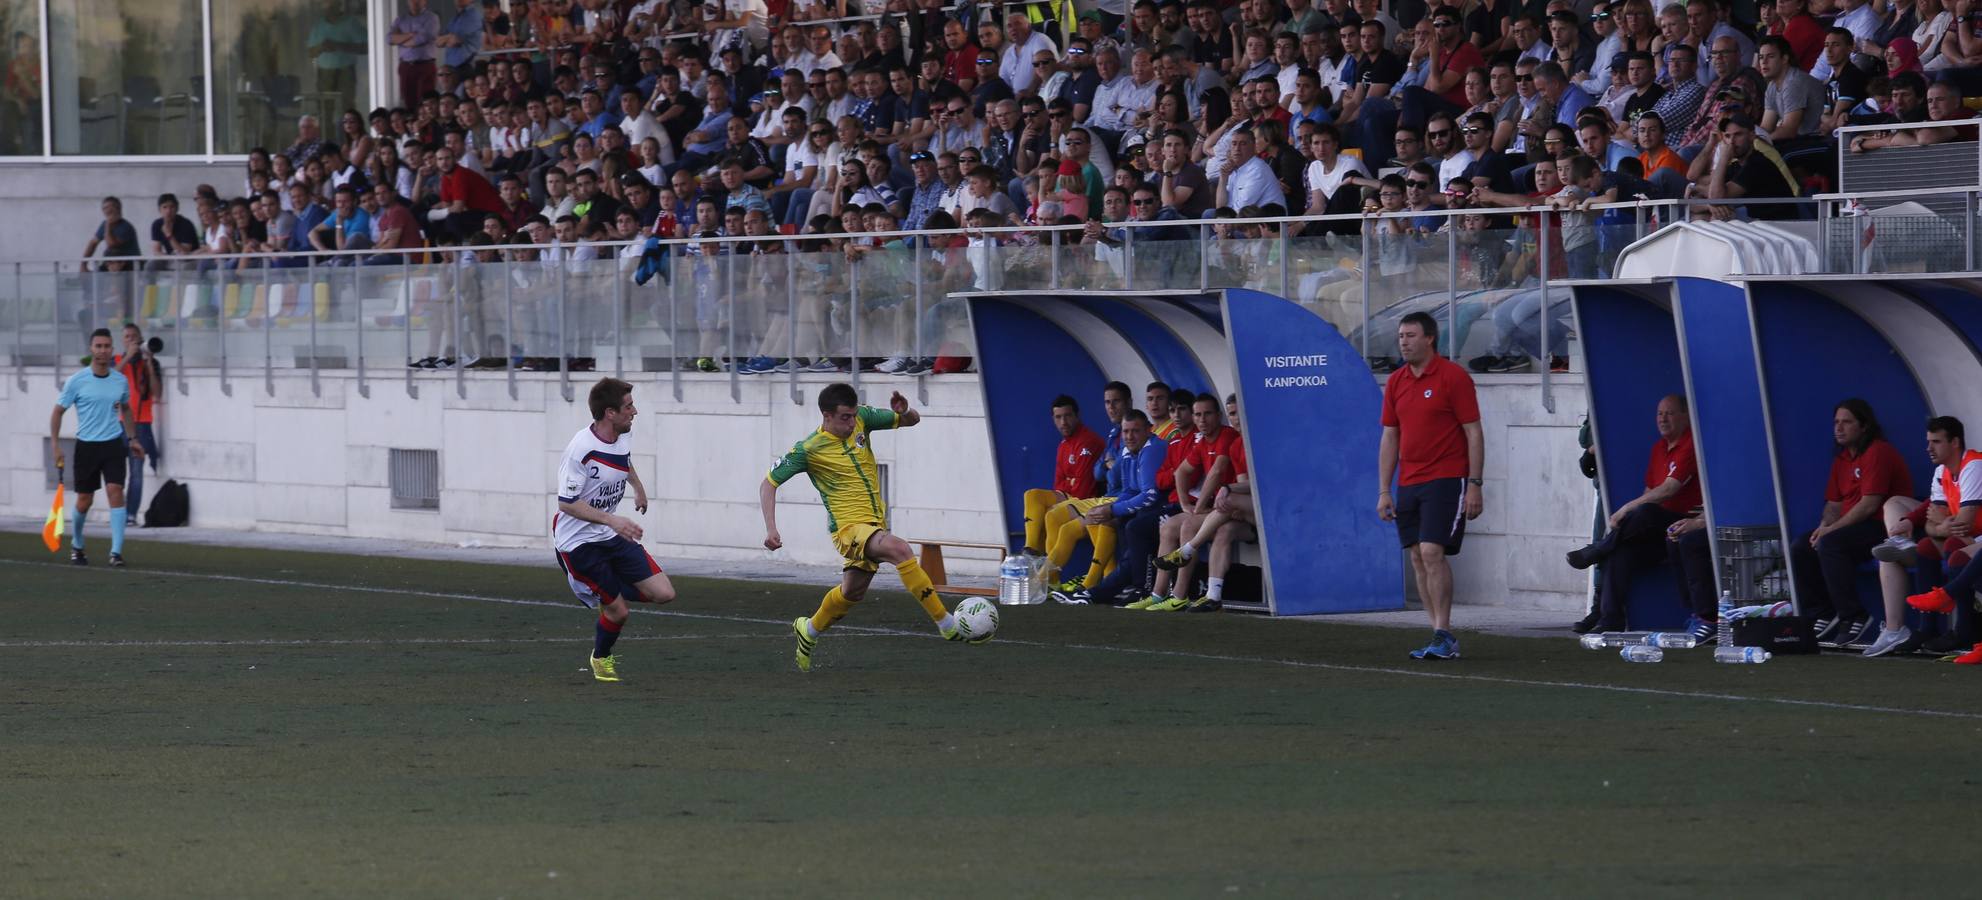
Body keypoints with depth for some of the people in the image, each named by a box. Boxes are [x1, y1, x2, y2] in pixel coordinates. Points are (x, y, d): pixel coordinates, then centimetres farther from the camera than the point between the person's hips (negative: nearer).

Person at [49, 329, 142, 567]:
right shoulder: (76, 382, -6)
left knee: (116, 492, -15)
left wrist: (132, 438, 18)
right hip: (86, 446, -1)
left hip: (113, 444, 1)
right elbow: (57, 412, -1)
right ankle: (76, 546, 31)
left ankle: (116, 552, -16)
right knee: (84, 500, 5)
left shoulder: (121, 381, 3)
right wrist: (56, 446, -7)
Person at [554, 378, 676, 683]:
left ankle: (605, 591, 23)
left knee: (663, 593, -2)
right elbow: (567, 503, -24)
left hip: (613, 536, 7)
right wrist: (612, 520, -32)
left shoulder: (622, 439, -1)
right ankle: (600, 659, 27)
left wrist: (638, 487, 41)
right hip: (579, 541, -7)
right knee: (618, 611, -4)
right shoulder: (580, 450, -26)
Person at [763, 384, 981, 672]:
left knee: (852, 593, 21)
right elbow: (769, 484, -5)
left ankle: (808, 630, 50)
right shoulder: (808, 450, -13)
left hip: (875, 524, 7)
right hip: (848, 527, -7)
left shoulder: (861, 419, -1)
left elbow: (912, 421, 8)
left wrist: (903, 412, -17)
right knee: (898, 548, -32)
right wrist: (771, 530, -16)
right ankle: (947, 625, -32)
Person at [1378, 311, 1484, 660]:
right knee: (1417, 558, 3)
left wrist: (1475, 485, -13)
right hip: (1408, 484, 7)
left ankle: (1443, 637, -14)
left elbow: (1473, 434, -7)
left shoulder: (1453, 377, -6)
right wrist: (1384, 492, 9)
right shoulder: (1396, 382, 11)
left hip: (1446, 480, -7)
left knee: (1432, 552, -16)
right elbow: (1390, 439, 14)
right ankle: (1442, 638, 7)